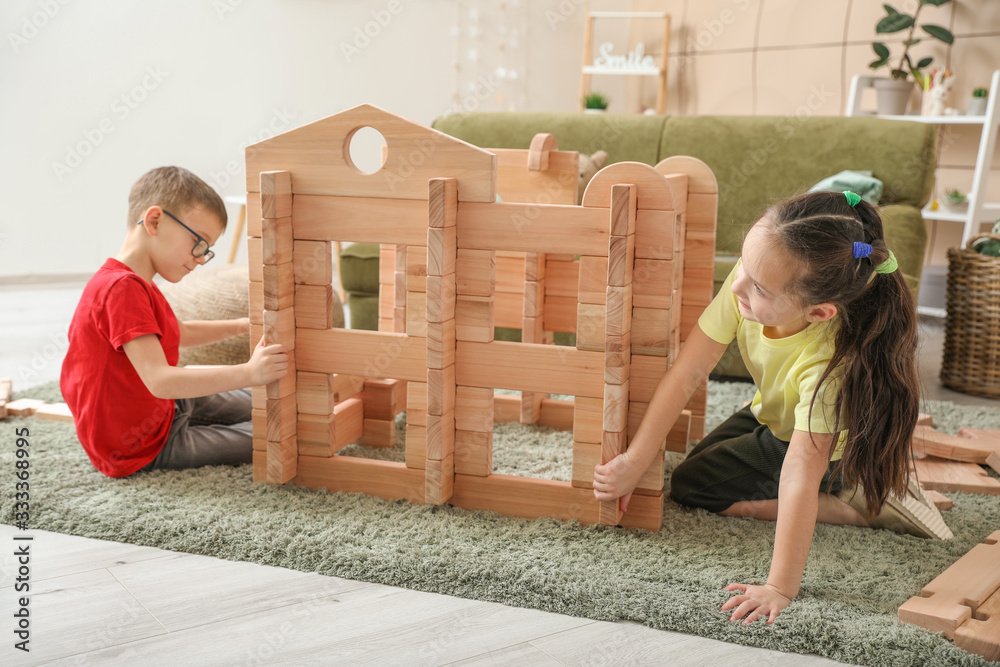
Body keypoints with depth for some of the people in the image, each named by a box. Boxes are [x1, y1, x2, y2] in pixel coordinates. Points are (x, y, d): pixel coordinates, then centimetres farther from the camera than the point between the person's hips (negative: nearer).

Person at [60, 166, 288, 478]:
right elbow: (159, 381, -37)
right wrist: (248, 373, -43)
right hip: (142, 450, -11)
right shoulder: (123, 289, -28)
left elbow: (177, 334, 25)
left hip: (163, 408, 11)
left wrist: (240, 326, 17)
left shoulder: (136, 285, 7)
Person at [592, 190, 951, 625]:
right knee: (699, 467, 18)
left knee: (691, 486, -8)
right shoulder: (751, 281, -31)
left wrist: (780, 588, -43)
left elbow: (800, 476, -43)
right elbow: (688, 371, -26)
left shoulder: (828, 361, -44)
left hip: (832, 447, -6)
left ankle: (863, 506, -7)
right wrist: (634, 461, -26)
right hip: (772, 415, 6)